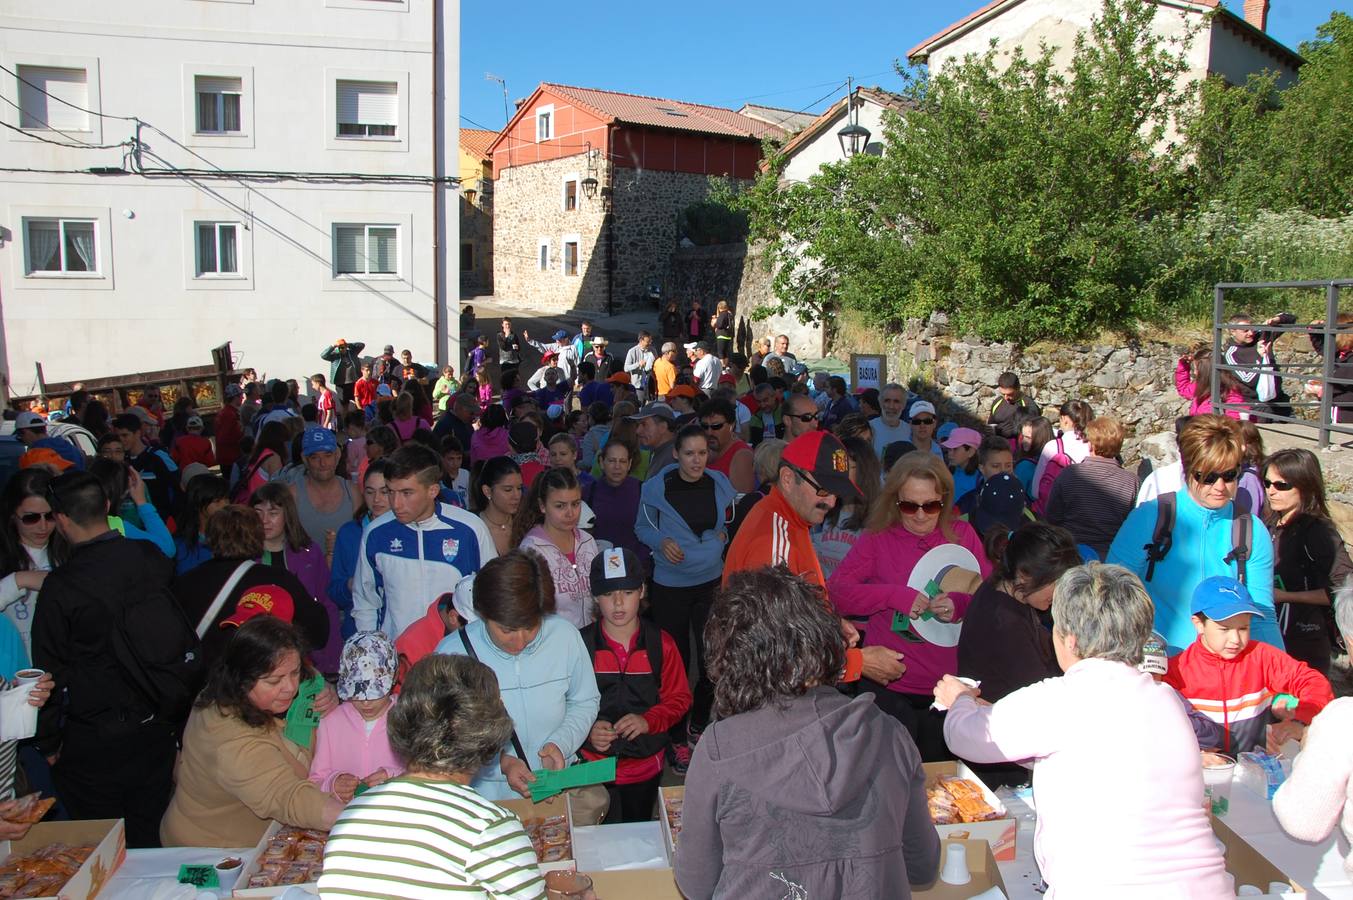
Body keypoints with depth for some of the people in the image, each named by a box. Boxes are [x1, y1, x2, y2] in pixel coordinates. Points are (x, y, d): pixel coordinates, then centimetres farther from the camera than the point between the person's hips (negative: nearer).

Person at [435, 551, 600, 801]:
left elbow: (586, 702, 11)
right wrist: (500, 762, -16)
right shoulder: (452, 652, -10)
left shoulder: (565, 636, -4)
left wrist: (560, 744, -5)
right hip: (486, 796, -3)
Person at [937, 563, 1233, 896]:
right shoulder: (1167, 698, 8)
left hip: (1105, 888, -6)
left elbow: (963, 735, 2)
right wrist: (983, 707, 31)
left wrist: (960, 700, 26)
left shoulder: (1059, 700, -12)